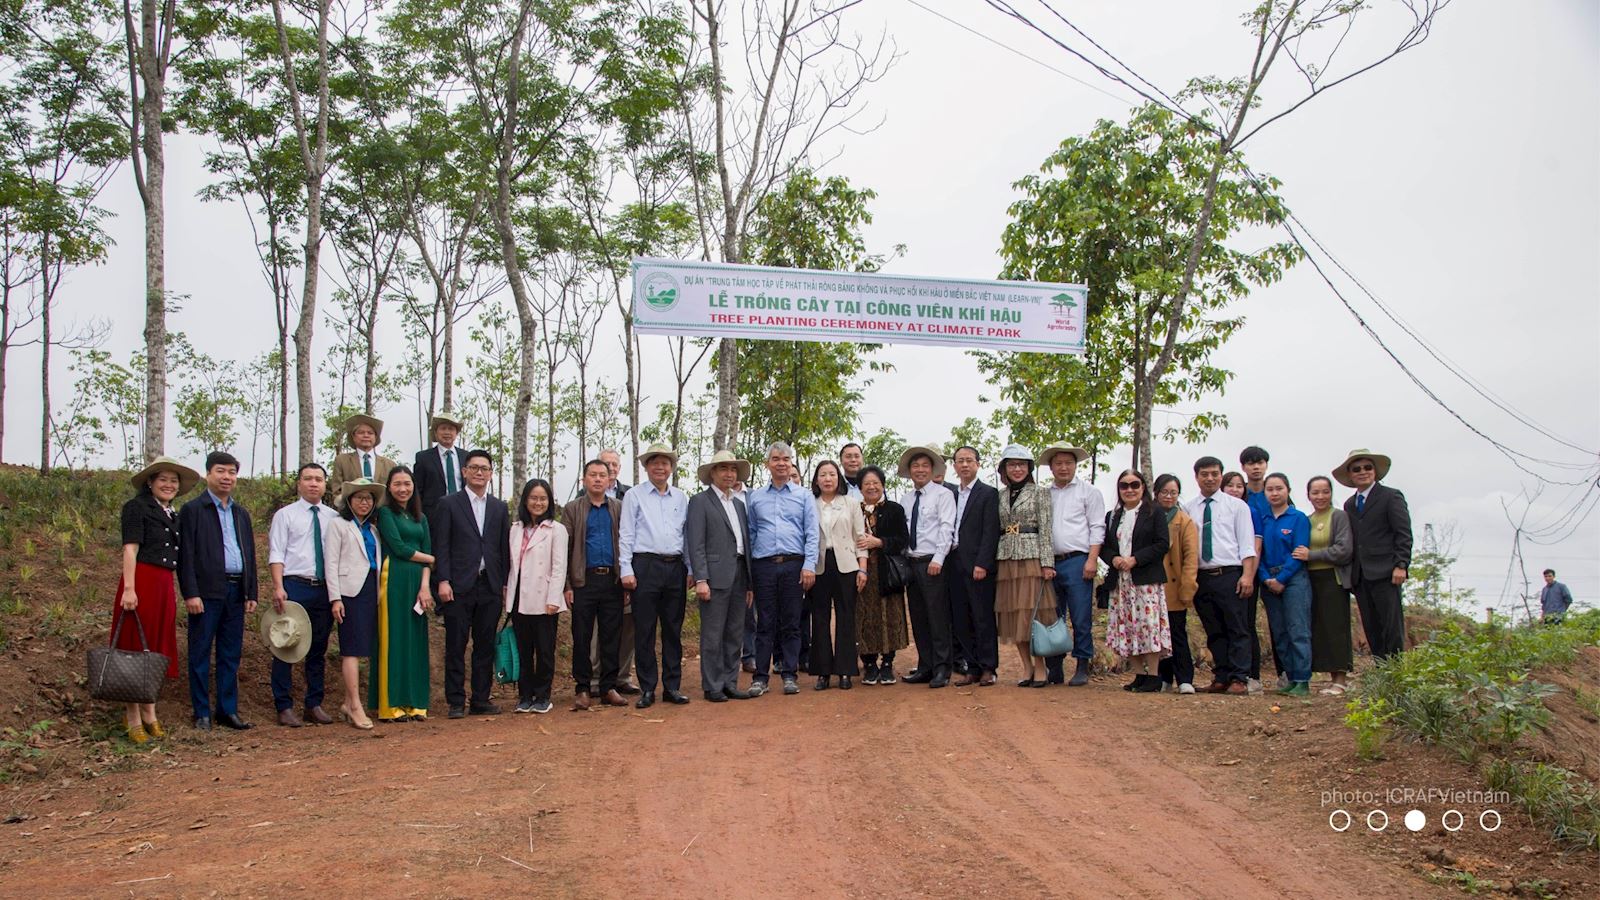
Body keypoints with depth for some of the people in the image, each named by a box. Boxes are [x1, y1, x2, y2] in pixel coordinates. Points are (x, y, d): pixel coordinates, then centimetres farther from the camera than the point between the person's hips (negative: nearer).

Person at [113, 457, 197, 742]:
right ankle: (134, 719, 4)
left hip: (165, 587, 7)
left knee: (156, 651, 12)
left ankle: (149, 713, 20)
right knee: (135, 649, -1)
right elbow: (130, 548, -10)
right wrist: (128, 588, -18)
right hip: (141, 582, -7)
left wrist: (181, 592, 14)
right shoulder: (137, 507, -2)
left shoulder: (174, 516, 19)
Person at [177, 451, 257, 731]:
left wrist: (251, 593, 12)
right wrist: (190, 593, -14)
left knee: (231, 655, 8)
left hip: (235, 592, 5)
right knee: (200, 655, 1)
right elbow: (186, 555, -6)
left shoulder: (241, 514, 18)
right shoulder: (193, 510, 0)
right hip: (206, 591, -5)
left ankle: (228, 710, 15)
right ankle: (202, 714, 7)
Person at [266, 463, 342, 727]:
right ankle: (284, 708, 5)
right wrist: (278, 587, -15)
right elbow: (276, 554, -3)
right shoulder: (285, 515, 3)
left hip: (325, 589, 3)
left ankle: (314, 705, 19)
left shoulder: (334, 517, 11)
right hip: (294, 586, -3)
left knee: (318, 649, 10)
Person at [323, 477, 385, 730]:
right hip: (350, 590, -6)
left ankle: (348, 702, 15)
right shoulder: (338, 525, 4)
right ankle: (356, 707, -10)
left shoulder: (372, 529, 21)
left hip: (371, 590, 6)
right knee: (353, 648, -9)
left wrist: (380, 594, 9)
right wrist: (335, 598, -12)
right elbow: (331, 563, -3)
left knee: (359, 648, 7)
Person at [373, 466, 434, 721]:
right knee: (393, 640, -4)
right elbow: (398, 548, -8)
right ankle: (390, 705, 0)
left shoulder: (420, 517, 18)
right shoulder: (385, 513, 1)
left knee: (415, 641, 5)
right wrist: (433, 559, 1)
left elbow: (427, 551, 10)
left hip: (418, 582, 5)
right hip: (394, 580, -5)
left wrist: (425, 585, -5)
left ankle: (413, 704, 10)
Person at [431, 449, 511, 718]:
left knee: (485, 645, 7)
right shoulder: (449, 504, 3)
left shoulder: (500, 508, 14)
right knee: (456, 647, 1)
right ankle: (456, 702, 7)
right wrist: (442, 581, -10)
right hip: (458, 586, -3)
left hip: (490, 585, 3)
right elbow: (441, 546, -2)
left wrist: (506, 583, 5)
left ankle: (481, 700, 14)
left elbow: (505, 547, 12)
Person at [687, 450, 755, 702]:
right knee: (713, 636, -2)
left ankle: (730, 684, 16)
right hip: (715, 576, -7)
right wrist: (700, 579, -17)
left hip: (739, 576, 7)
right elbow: (696, 544, -9)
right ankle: (712, 687, 4)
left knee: (735, 635, 9)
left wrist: (750, 583, 14)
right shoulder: (700, 501, -2)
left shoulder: (739, 505, 19)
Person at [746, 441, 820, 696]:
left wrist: (809, 565, -8)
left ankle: (789, 675, 9)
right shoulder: (754, 498, 13)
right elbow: (750, 534, 12)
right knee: (765, 623, 1)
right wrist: (746, 569, 5)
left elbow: (812, 533, 3)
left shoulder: (804, 496, 8)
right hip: (764, 566, 1)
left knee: (791, 624, 3)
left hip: (794, 565, -1)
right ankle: (760, 677, 4)